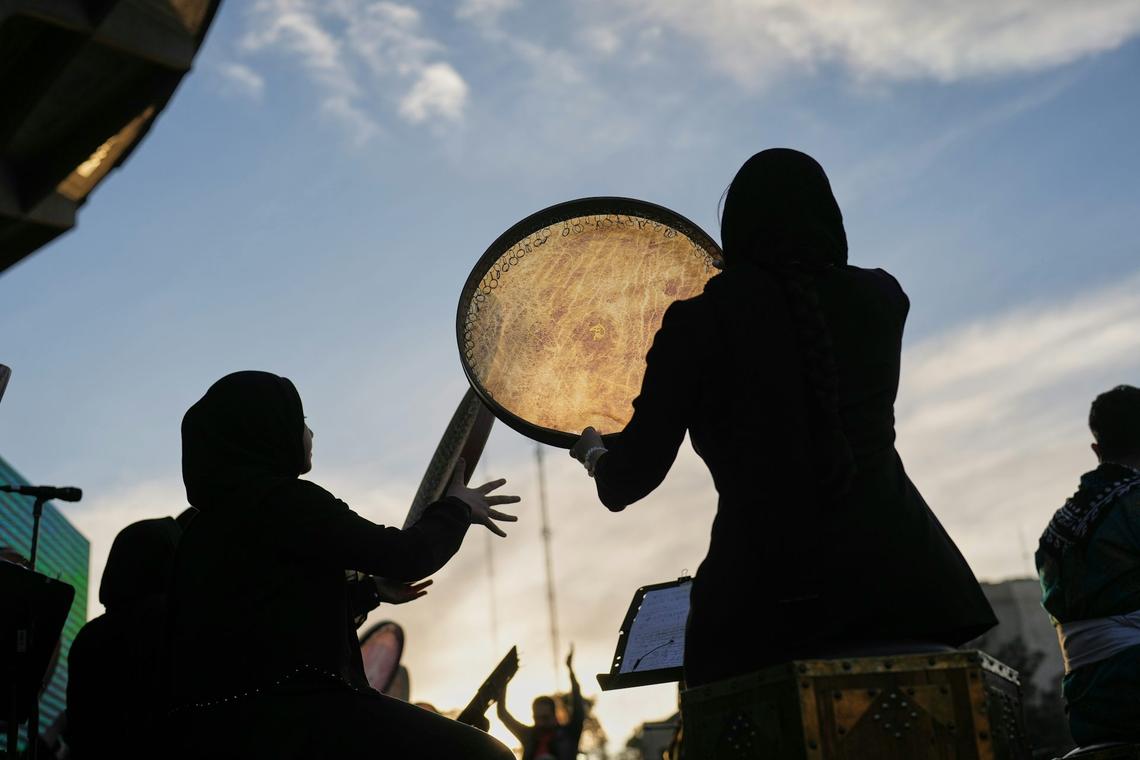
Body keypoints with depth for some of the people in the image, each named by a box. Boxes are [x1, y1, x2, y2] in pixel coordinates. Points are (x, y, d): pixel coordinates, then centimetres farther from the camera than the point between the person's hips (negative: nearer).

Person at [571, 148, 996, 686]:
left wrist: (593, 451, 24)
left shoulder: (698, 322, -3)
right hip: (896, 579, 3)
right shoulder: (880, 300, 6)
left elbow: (625, 483, 0)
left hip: (765, 605, -3)